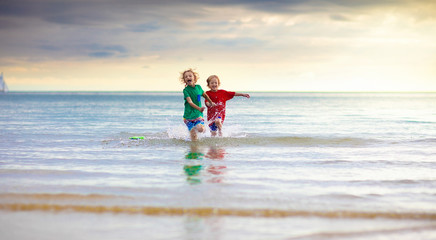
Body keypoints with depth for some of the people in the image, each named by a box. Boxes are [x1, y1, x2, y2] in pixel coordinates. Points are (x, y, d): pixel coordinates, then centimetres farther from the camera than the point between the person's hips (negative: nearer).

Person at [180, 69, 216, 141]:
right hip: (189, 115, -3)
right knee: (194, 136, -7)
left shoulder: (198, 87, 1)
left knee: (201, 129, -20)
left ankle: (196, 127, 13)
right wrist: (199, 108, -39)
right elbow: (190, 102, -24)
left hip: (198, 114, 3)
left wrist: (211, 103, 34)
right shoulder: (186, 90, -12)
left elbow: (205, 95, 21)